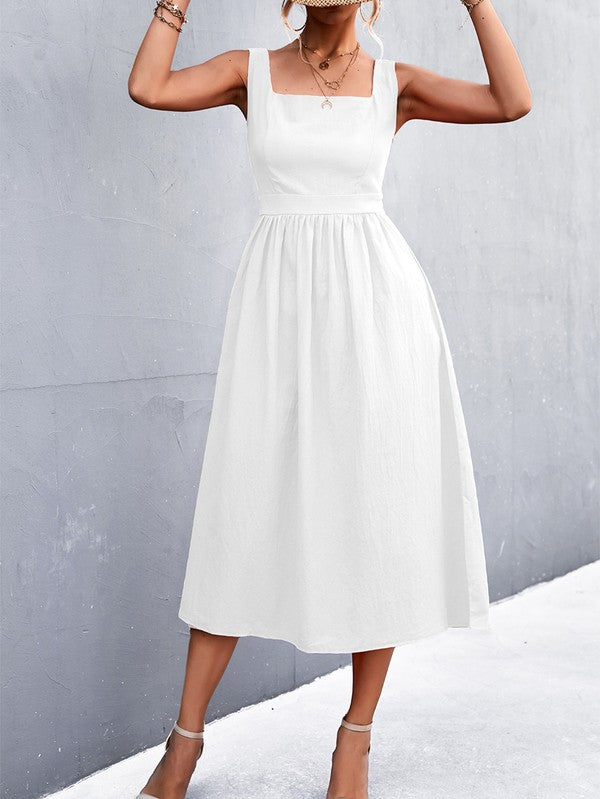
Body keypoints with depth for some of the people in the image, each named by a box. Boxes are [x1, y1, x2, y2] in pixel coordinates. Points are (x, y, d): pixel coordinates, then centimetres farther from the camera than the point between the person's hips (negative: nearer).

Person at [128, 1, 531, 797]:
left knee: (380, 517, 0)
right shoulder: (253, 70, 10)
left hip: (376, 305, 0)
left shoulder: (395, 82, 9)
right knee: (248, 512, 0)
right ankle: (187, 735, 14)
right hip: (280, 307, 0)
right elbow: (147, 86, -5)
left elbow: (514, 101, -4)